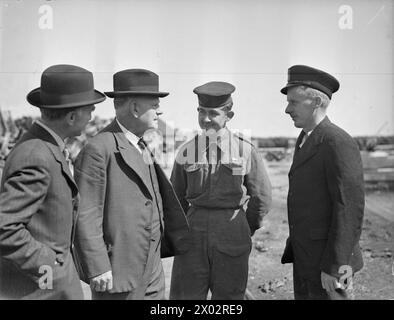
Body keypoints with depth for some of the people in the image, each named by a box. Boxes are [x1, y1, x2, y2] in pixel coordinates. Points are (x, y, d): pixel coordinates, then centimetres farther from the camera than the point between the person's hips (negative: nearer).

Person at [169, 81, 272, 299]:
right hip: (194, 232, 2)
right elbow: (177, 197, 12)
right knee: (184, 294, 6)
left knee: (229, 294, 10)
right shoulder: (187, 151, 1)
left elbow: (261, 197, 5)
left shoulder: (245, 150, -4)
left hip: (231, 238, -1)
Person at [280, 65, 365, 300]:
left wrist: (333, 267, -22)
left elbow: (350, 207, -22)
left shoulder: (339, 143, -18)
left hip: (329, 262, -9)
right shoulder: (306, 140, 11)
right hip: (304, 256, 9)